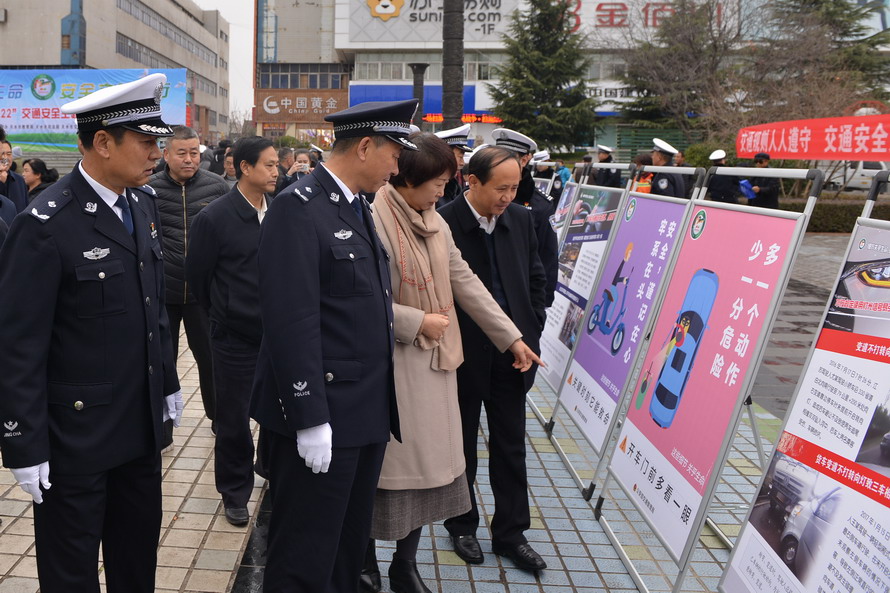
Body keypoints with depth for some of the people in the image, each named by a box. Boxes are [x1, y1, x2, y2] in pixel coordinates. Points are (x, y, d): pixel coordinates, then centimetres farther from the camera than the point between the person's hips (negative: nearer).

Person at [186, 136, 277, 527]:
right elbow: (196, 275, 0)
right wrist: (222, 312, 10)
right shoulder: (215, 217, -11)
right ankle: (235, 492, 28)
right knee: (234, 420, 10)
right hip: (236, 337, -3)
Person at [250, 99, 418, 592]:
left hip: (368, 413, 9)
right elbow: (293, 323, -21)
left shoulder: (358, 208, 13)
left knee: (350, 546, 21)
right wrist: (310, 418, -21)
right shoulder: (298, 207, -15)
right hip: (320, 416, -9)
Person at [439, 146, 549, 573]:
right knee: (462, 445, 13)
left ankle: (510, 533, 26)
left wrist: (532, 331, 6)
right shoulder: (444, 224, -16)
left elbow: (535, 276, 12)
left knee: (511, 446, 12)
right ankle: (462, 526, 32)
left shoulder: (520, 219, 2)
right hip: (464, 355, -4)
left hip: (512, 353, 4)